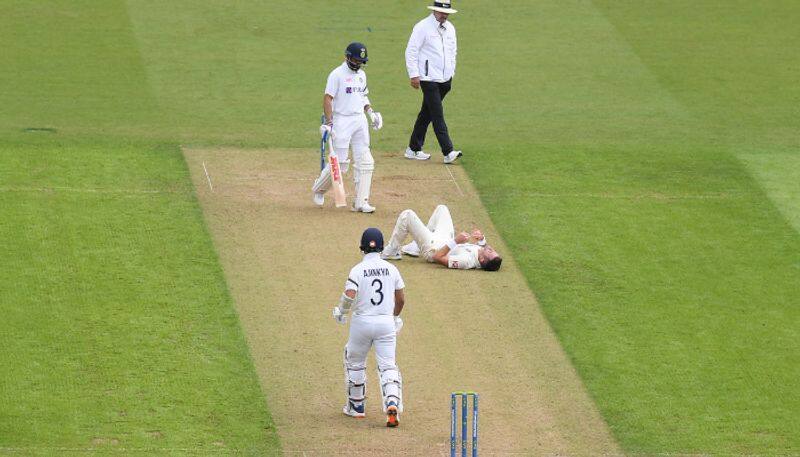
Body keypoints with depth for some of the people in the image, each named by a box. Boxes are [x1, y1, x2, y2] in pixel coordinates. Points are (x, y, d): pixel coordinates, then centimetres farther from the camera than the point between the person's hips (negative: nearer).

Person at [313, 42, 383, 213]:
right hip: (342, 120, -7)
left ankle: (361, 202, 2)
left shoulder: (361, 75, 13)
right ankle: (319, 189, 21)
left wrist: (370, 112, 9)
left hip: (360, 120, 7)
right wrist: (329, 122, -21)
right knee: (340, 163, -5)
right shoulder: (337, 74, -9)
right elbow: (327, 99, -13)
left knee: (365, 162, -1)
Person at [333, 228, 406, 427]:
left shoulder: (358, 270, -8)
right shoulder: (391, 269, 2)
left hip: (362, 321, -2)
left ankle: (356, 406, 26)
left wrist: (340, 312, -1)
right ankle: (393, 404, -23)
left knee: (354, 362, 18)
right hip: (387, 323, 2)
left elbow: (349, 295, -20)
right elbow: (401, 299, 8)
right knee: (388, 366, 1)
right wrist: (395, 317, 26)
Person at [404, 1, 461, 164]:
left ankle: (413, 149, 20)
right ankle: (448, 152, -17)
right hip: (429, 79, -7)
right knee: (438, 115, -11)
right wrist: (414, 75, -15)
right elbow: (411, 51, -10)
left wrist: (451, 73, 17)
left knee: (426, 114, 12)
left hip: (445, 80, 7)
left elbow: (453, 51, 23)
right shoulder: (422, 27, -9)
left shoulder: (450, 28, 12)